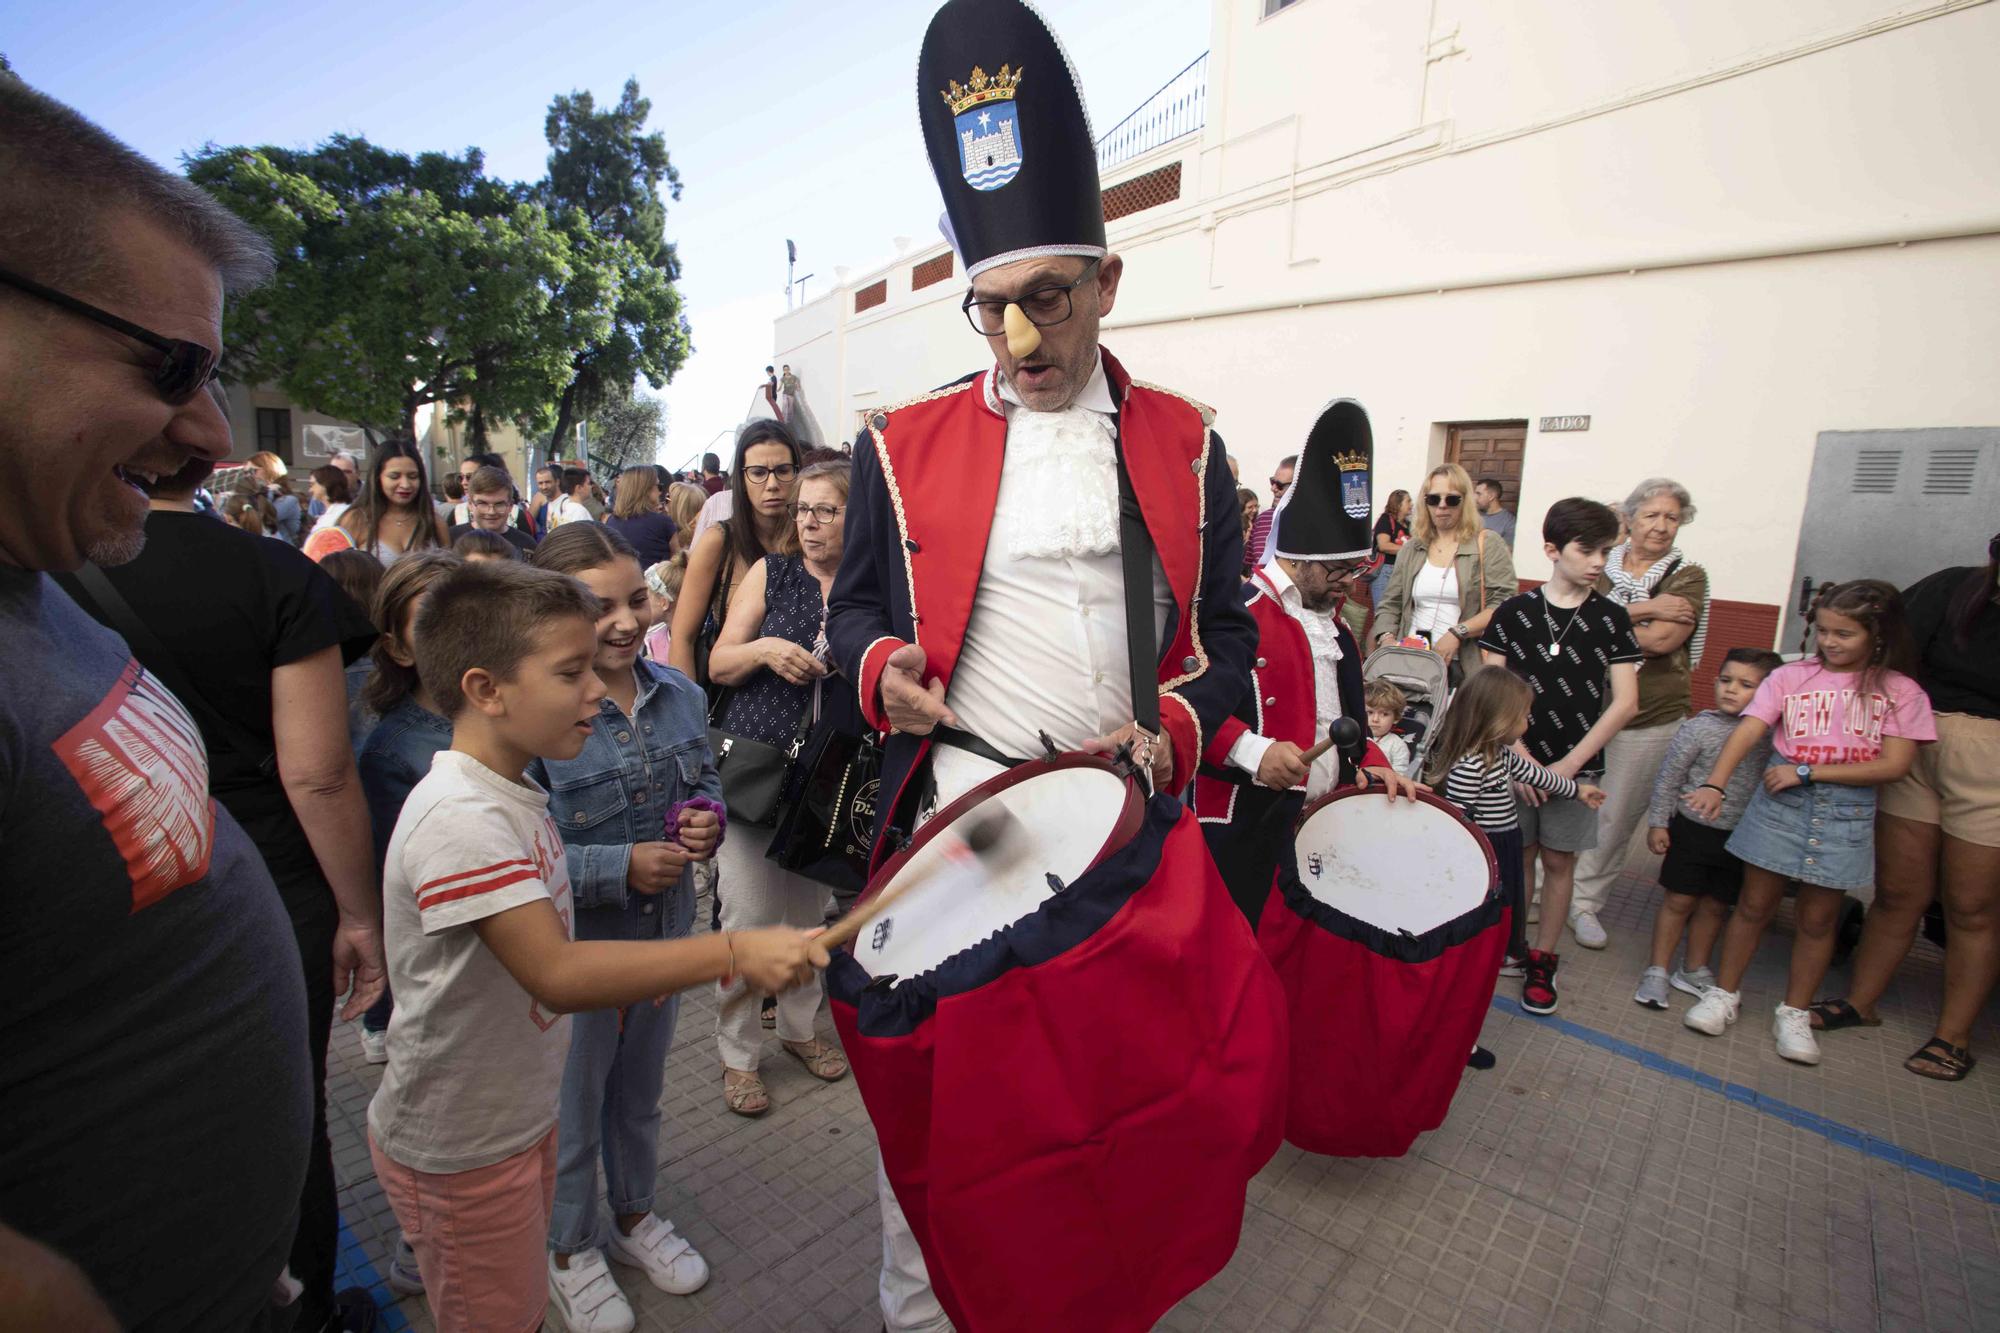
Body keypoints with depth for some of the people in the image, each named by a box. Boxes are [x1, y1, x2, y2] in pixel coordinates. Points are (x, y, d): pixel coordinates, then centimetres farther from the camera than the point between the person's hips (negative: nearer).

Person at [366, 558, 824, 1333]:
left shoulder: (510, 794, 1)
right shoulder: (459, 819, -31)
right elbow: (557, 974, -37)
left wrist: (620, 983, 2)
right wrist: (733, 953, -38)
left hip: (518, 1116, 8)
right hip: (458, 1150, -8)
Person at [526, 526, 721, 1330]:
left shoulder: (680, 696, -6)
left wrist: (707, 818, -13)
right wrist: (621, 868, -27)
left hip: (664, 930, 5)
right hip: (574, 945, -5)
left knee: (641, 1088, 27)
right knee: (573, 1105, 20)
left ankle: (634, 1214, 53)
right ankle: (570, 1249, 47)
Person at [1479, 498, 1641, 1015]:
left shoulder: (1611, 618, -1)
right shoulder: (1513, 612, -2)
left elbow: (1625, 703, -4)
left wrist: (1568, 765, -11)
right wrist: (1518, 754, -12)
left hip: (1577, 765, 0)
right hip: (1515, 759, 0)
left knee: (1558, 861, 8)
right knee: (1515, 857, 9)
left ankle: (1542, 960, 22)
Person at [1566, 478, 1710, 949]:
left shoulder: (1688, 577, 1)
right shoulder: (1601, 566, 6)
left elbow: (1661, 641, -14)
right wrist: (1643, 610, -18)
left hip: (1650, 720, -1)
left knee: (1615, 817, 6)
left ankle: (1585, 901, 21)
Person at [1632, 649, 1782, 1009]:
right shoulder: (1699, 728, -11)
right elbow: (1668, 778, -6)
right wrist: (1657, 822, -6)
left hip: (1739, 836, 3)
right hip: (1694, 828, -3)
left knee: (1715, 906, 14)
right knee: (1679, 900, 4)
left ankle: (1694, 971, 31)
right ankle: (1657, 971, 16)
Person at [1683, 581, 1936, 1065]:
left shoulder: (1901, 692, 0)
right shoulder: (1790, 676, -2)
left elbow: (1893, 765, -7)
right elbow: (1747, 731, -12)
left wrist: (1807, 772, -15)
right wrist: (1715, 784, -25)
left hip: (1846, 811, 1)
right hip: (1779, 803, 0)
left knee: (1818, 917, 11)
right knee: (1755, 903, 7)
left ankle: (1794, 1013, 26)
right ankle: (1724, 993, 21)